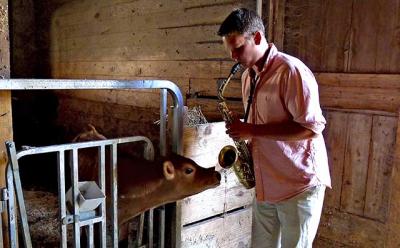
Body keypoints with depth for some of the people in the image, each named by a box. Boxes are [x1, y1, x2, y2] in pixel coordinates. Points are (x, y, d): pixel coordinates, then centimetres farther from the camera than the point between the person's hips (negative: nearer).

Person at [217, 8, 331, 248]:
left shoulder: (291, 71, -17)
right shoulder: (248, 76, 9)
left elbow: (312, 127, -22)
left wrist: (252, 130, -21)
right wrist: (243, 133, 1)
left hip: (299, 185, -7)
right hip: (265, 184, 7)